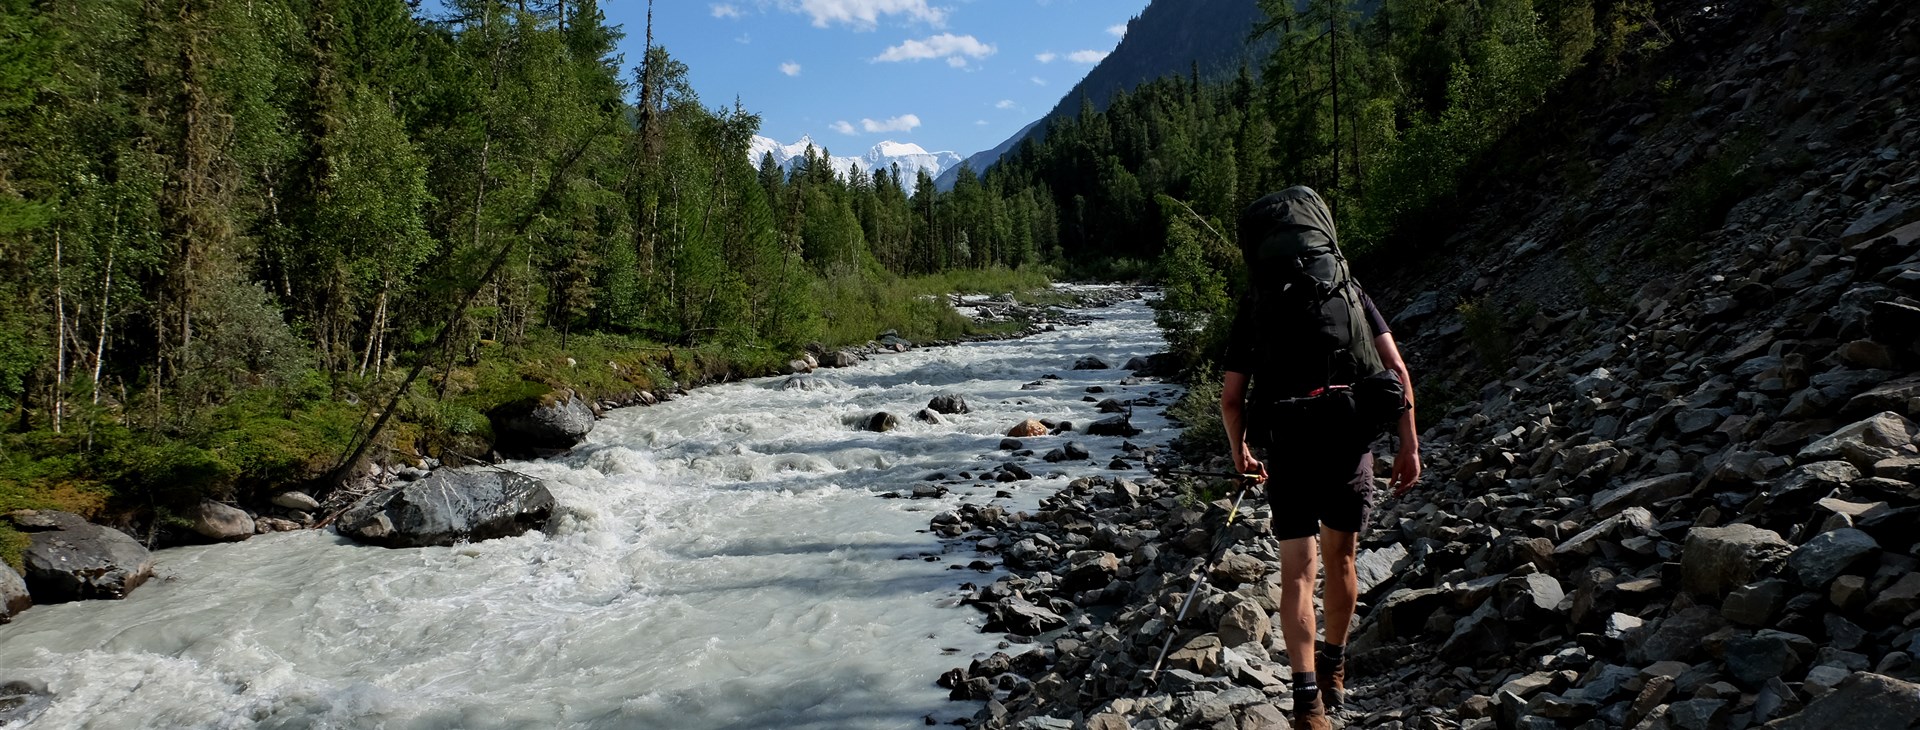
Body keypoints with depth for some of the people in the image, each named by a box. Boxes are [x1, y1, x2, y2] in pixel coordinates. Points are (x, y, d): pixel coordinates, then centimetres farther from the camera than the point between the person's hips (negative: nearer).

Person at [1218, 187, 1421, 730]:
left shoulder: (1253, 310, 7)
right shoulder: (1352, 294, 9)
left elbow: (1231, 398, 5)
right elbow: (1397, 372, 2)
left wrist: (1240, 453, 21)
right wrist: (1409, 445, 6)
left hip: (1289, 449, -2)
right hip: (1351, 443, 2)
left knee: (1298, 572, 3)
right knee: (1340, 560, 19)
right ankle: (1334, 671, 35)